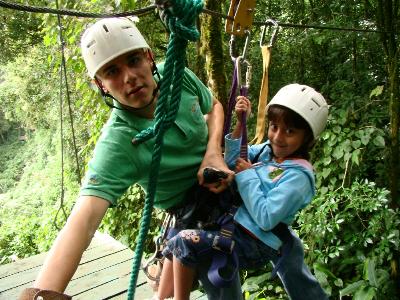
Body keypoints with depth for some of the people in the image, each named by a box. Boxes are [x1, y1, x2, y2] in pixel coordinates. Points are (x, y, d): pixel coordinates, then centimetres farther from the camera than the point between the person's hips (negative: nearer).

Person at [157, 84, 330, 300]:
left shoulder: (298, 176, -18)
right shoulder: (268, 149, 4)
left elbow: (265, 219, -25)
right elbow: (233, 162, 15)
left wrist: (247, 175, -18)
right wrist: (240, 123, 3)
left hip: (255, 245, -8)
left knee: (185, 242, -15)